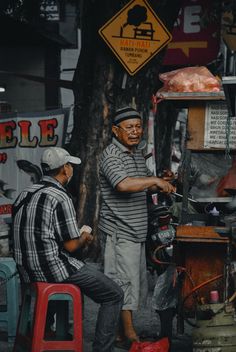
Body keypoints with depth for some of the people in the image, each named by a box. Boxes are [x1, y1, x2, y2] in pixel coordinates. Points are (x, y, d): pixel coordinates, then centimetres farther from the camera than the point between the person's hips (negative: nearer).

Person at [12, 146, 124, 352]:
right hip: (52, 268, -9)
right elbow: (71, 246, -16)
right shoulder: (60, 198, -16)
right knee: (114, 295, 1)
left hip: (27, 271, 9)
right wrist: (84, 238, 6)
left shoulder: (25, 195, 10)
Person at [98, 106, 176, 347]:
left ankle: (120, 332, 21)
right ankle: (130, 336, -4)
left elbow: (145, 186, 27)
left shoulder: (138, 154, 15)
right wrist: (154, 180, -24)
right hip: (119, 232, -9)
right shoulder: (111, 155, -14)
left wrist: (162, 186, 7)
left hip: (136, 232, 9)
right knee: (125, 283, -9)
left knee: (136, 283, 12)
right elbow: (123, 184, -31)